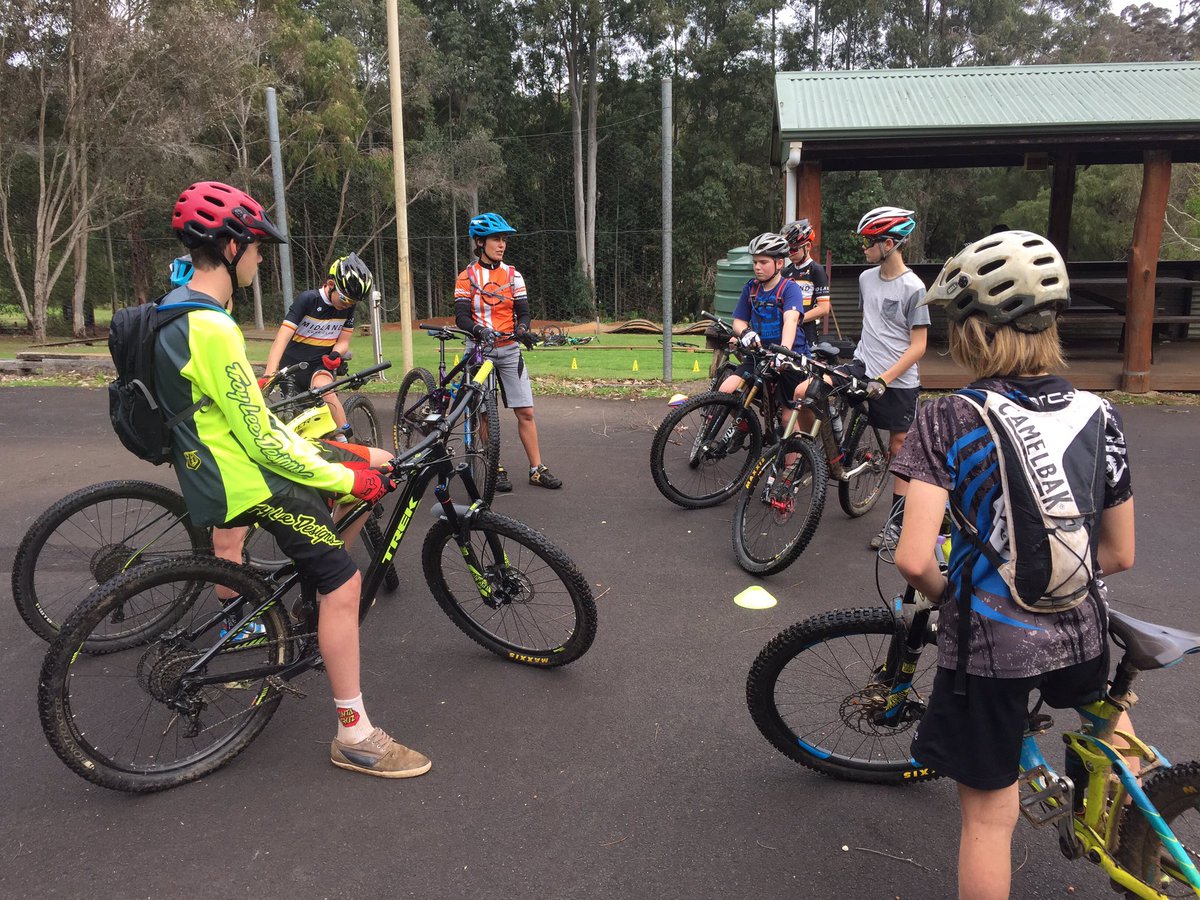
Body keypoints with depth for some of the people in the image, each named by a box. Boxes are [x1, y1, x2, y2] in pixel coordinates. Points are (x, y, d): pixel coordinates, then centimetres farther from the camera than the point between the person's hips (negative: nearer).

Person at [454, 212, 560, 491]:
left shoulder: (513, 275, 7)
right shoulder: (467, 277, -1)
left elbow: (522, 312, 3)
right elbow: (461, 316, -8)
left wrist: (521, 329, -20)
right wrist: (479, 329, -29)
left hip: (509, 349, 2)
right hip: (480, 348, -2)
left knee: (525, 412, -1)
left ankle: (537, 469, 5)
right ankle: (495, 470, 12)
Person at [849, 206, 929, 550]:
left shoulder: (912, 288, -15)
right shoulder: (866, 278, 5)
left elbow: (918, 345, -15)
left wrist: (884, 379, -22)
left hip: (899, 382, -5)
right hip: (862, 366, 6)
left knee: (900, 448, 5)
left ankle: (896, 522, 18)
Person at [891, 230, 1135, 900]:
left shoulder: (948, 421, -17)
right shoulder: (1100, 417, -5)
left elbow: (914, 559, -24)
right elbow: (1120, 555, 3)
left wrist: (946, 595, -2)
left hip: (987, 643, -4)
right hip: (1076, 636, 4)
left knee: (989, 816, 13)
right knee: (1107, 701, 40)